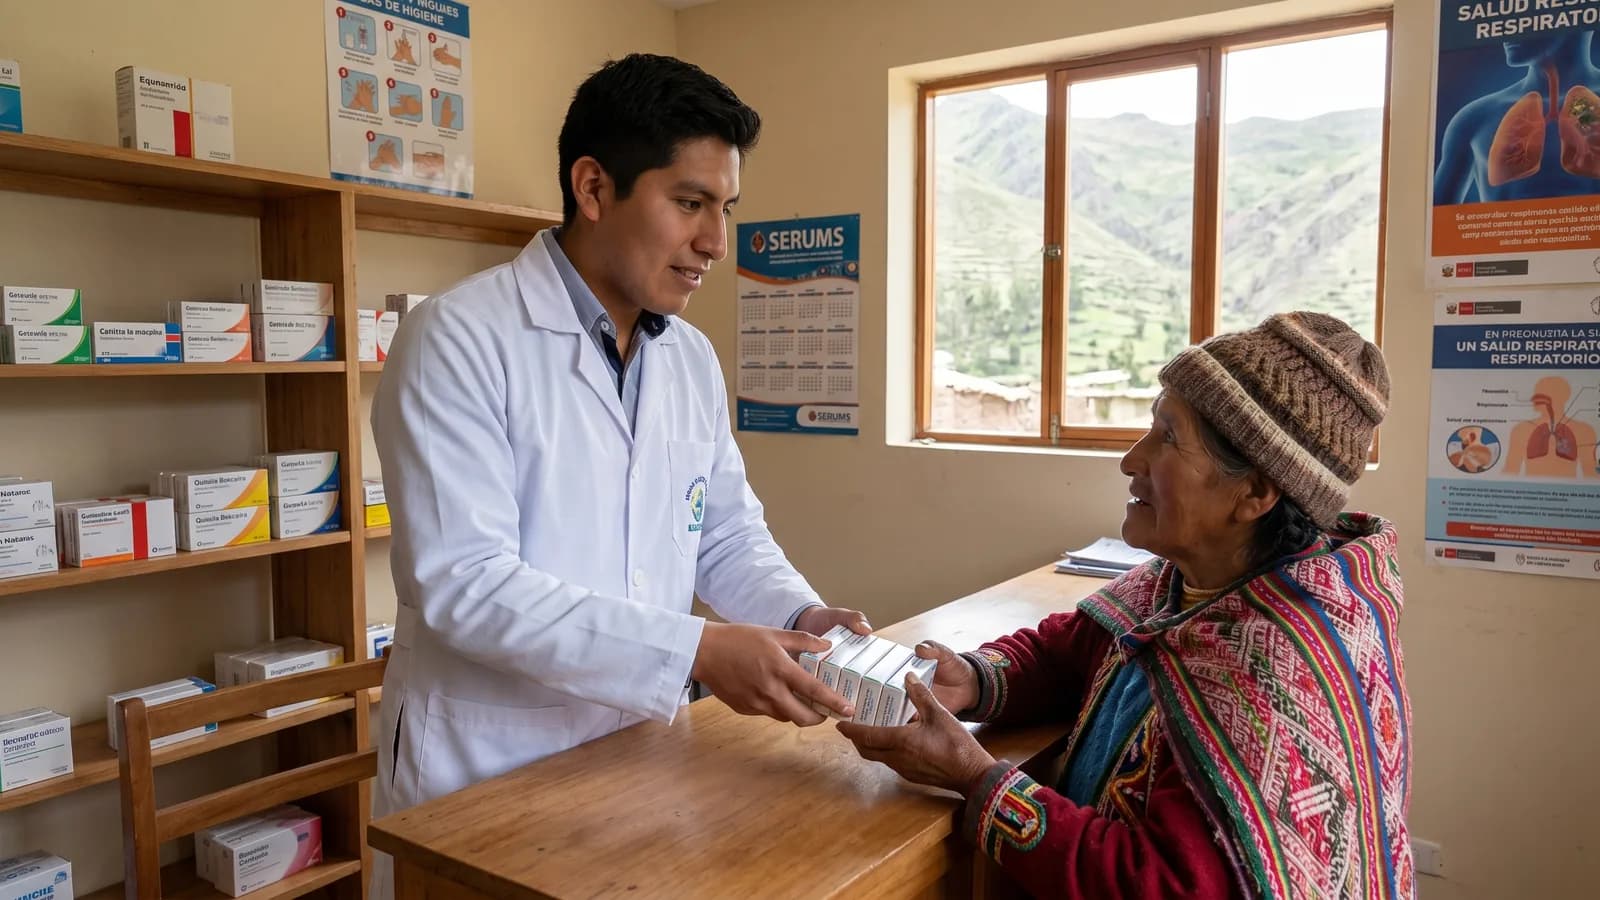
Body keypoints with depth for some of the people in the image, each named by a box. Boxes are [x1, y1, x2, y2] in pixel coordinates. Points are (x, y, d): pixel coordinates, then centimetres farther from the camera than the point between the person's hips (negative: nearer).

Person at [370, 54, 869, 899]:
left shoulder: (693, 359, 4)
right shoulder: (458, 338, -17)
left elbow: (731, 535, 10)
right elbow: (463, 583, -24)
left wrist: (801, 617, -9)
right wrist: (696, 650, -27)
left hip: (639, 752, 6)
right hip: (483, 769, -5)